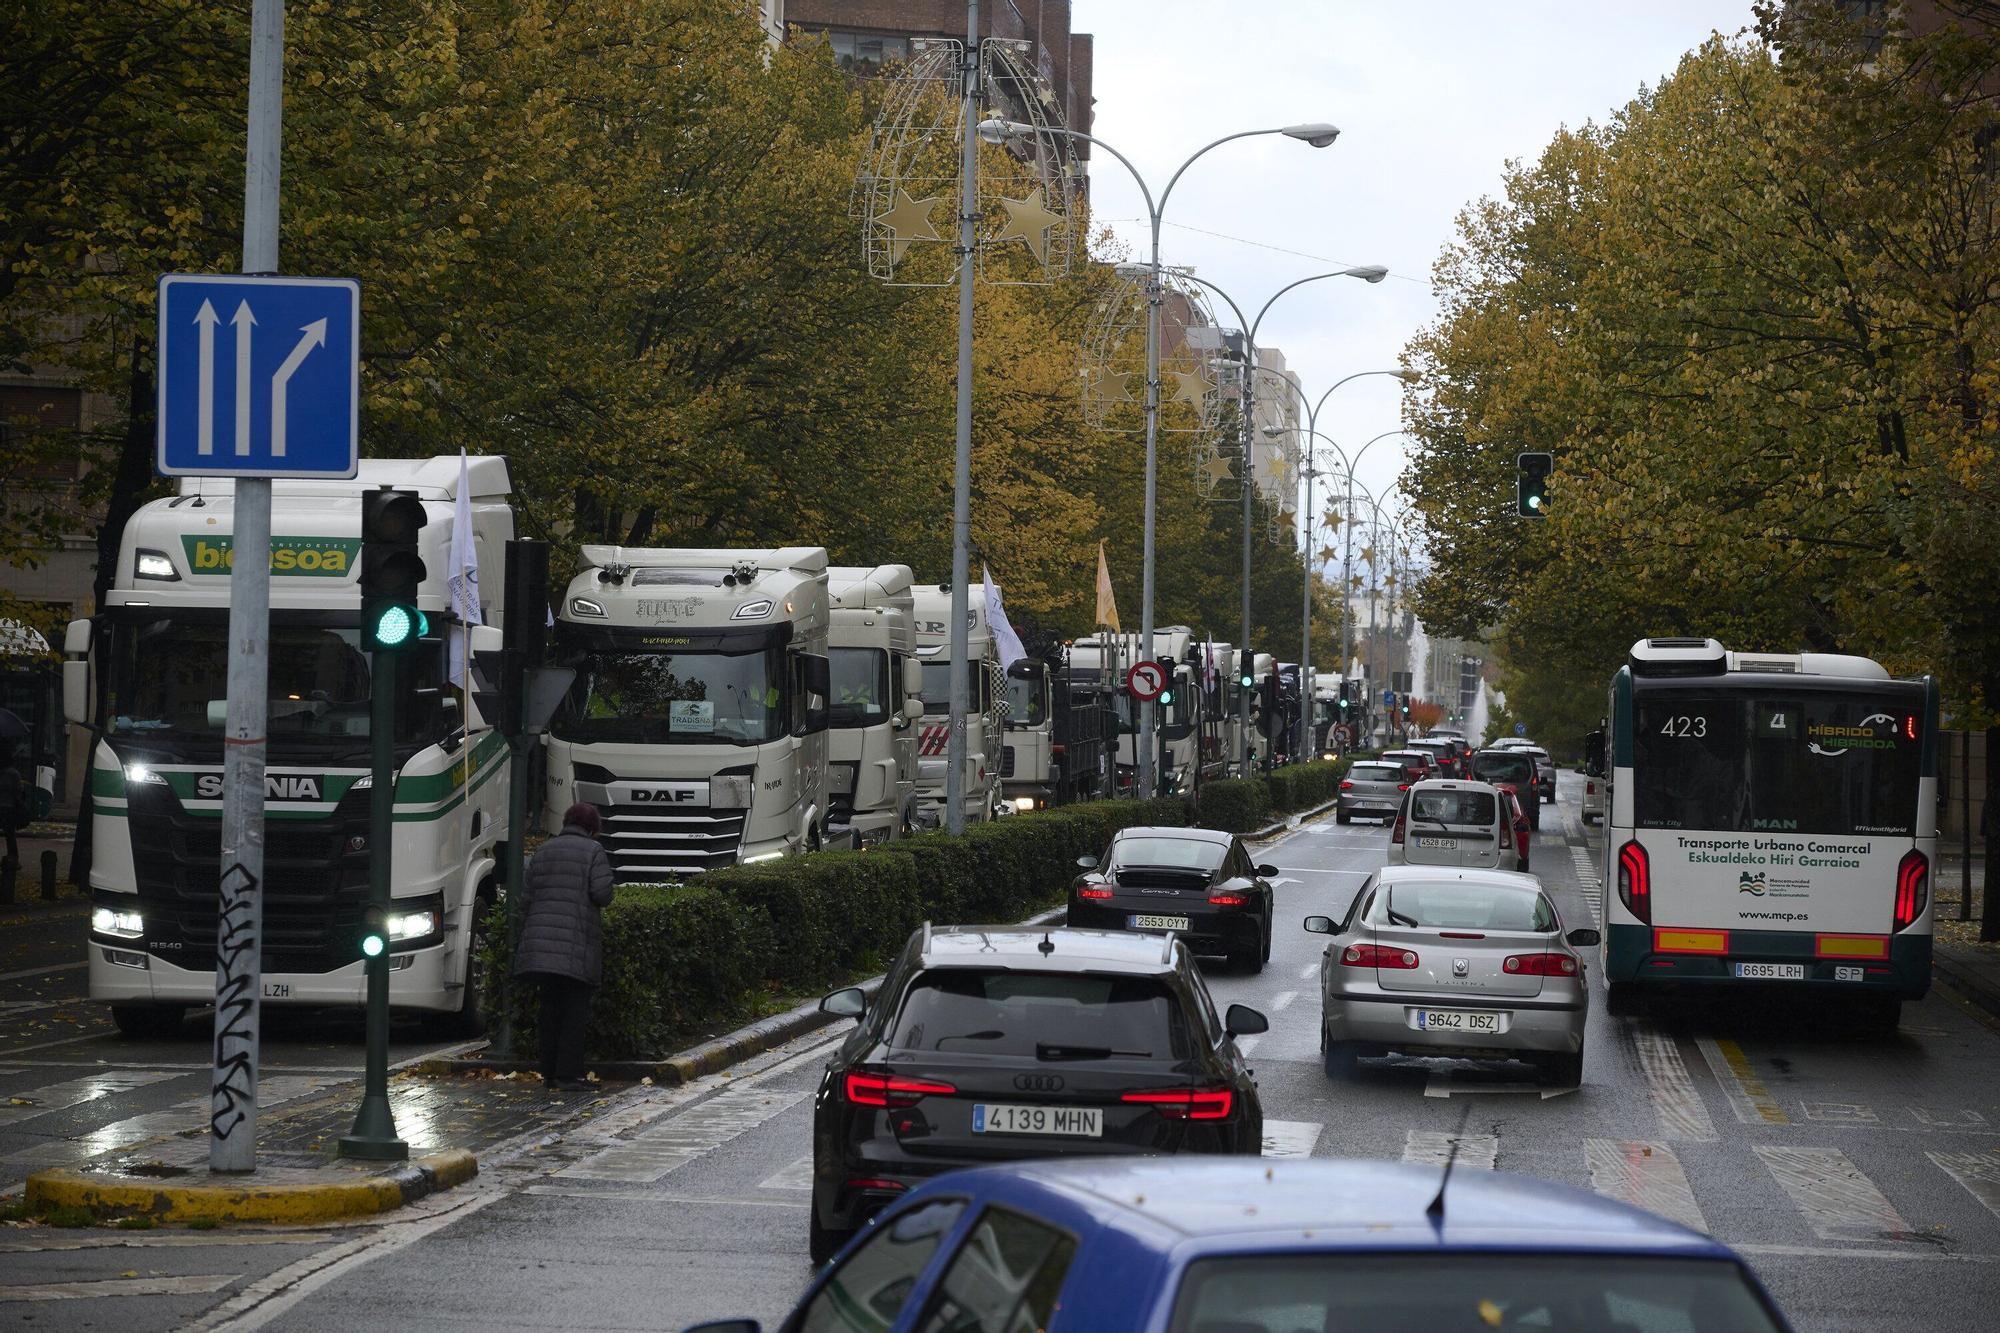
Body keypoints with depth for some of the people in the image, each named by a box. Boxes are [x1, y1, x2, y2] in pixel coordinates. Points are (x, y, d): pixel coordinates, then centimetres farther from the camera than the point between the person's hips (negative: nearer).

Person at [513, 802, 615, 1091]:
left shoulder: (543, 852, 15)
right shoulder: (593, 851, -1)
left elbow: (526, 898, 13)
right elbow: (602, 893, -12)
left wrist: (527, 936, 18)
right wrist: (602, 902, 11)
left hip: (540, 941, 5)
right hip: (577, 944, -5)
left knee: (550, 1008, 12)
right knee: (576, 1009, -1)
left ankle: (549, 1073, 14)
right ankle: (568, 1073, -6)